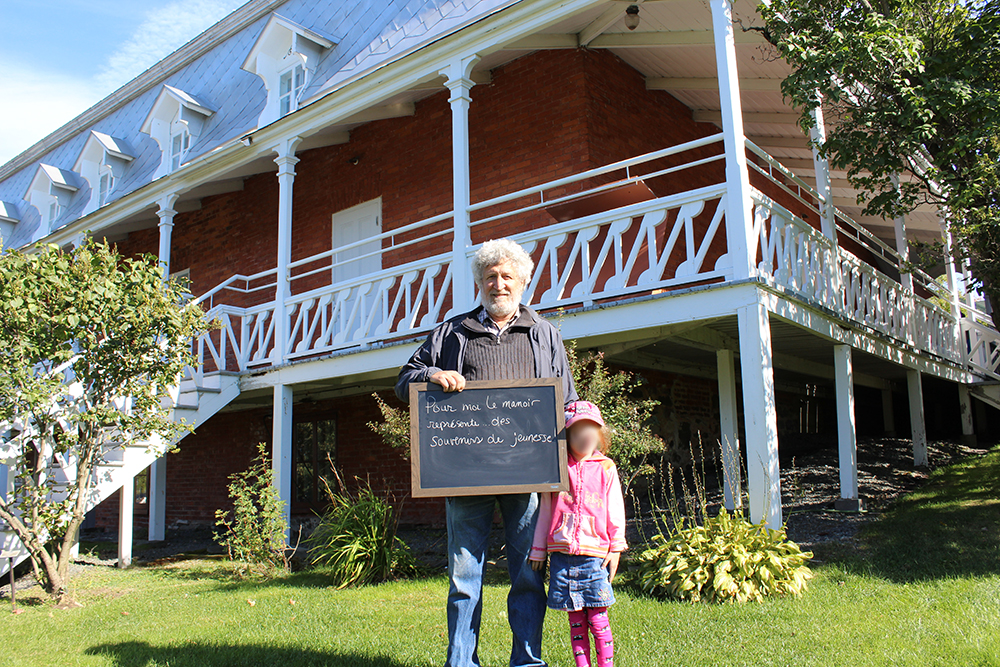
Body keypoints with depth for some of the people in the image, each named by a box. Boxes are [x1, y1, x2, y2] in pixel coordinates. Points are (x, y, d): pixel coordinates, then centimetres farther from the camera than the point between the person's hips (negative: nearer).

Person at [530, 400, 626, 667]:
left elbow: (615, 511, 9)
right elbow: (545, 511, 11)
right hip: (562, 554, 1)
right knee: (575, 620, 6)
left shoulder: (606, 468, 5)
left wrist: (616, 548, 4)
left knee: (597, 617, -2)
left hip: (594, 553, -1)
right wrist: (538, 550, 12)